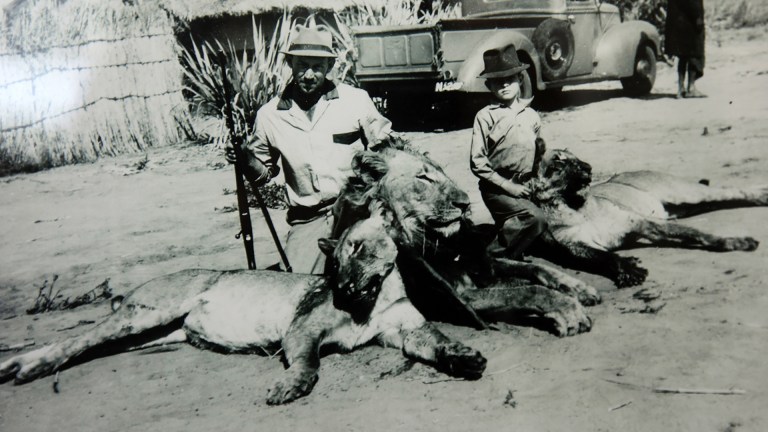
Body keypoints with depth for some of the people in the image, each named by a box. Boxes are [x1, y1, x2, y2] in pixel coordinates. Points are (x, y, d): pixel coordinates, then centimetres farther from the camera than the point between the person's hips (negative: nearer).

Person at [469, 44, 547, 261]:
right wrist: (507, 185, -14)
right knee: (536, 218, -22)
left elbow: (539, 153, 19)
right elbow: (477, 163, -11)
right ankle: (497, 255, -9)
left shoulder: (531, 115, 6)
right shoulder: (485, 117, -8)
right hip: (496, 189, -6)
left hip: (522, 188, 6)